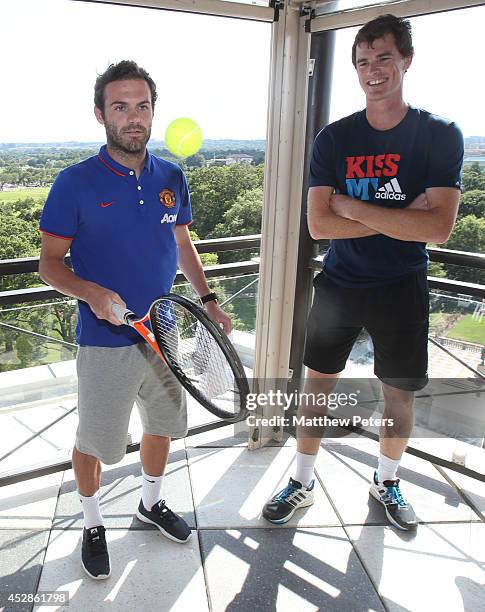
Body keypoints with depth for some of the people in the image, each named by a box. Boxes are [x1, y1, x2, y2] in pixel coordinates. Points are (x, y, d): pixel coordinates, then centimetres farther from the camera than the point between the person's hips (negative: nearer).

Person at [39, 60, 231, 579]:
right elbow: (49, 263, -8)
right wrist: (91, 292, -27)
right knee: (94, 441, 10)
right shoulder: (75, 182, -12)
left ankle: (151, 503, 46)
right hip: (104, 342, -4)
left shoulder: (172, 178, 2)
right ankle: (92, 524, 37)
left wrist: (208, 300, 9)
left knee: (163, 424, 20)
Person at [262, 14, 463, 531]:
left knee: (400, 392, 10)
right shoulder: (334, 138, -2)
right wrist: (399, 218, -17)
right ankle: (302, 482, 28)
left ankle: (386, 482, 36)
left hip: (401, 288, 0)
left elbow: (438, 228, -18)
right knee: (318, 382, 7)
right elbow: (318, 224, -12)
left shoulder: (441, 136, -5)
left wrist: (352, 207, -18)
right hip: (338, 283, 1)